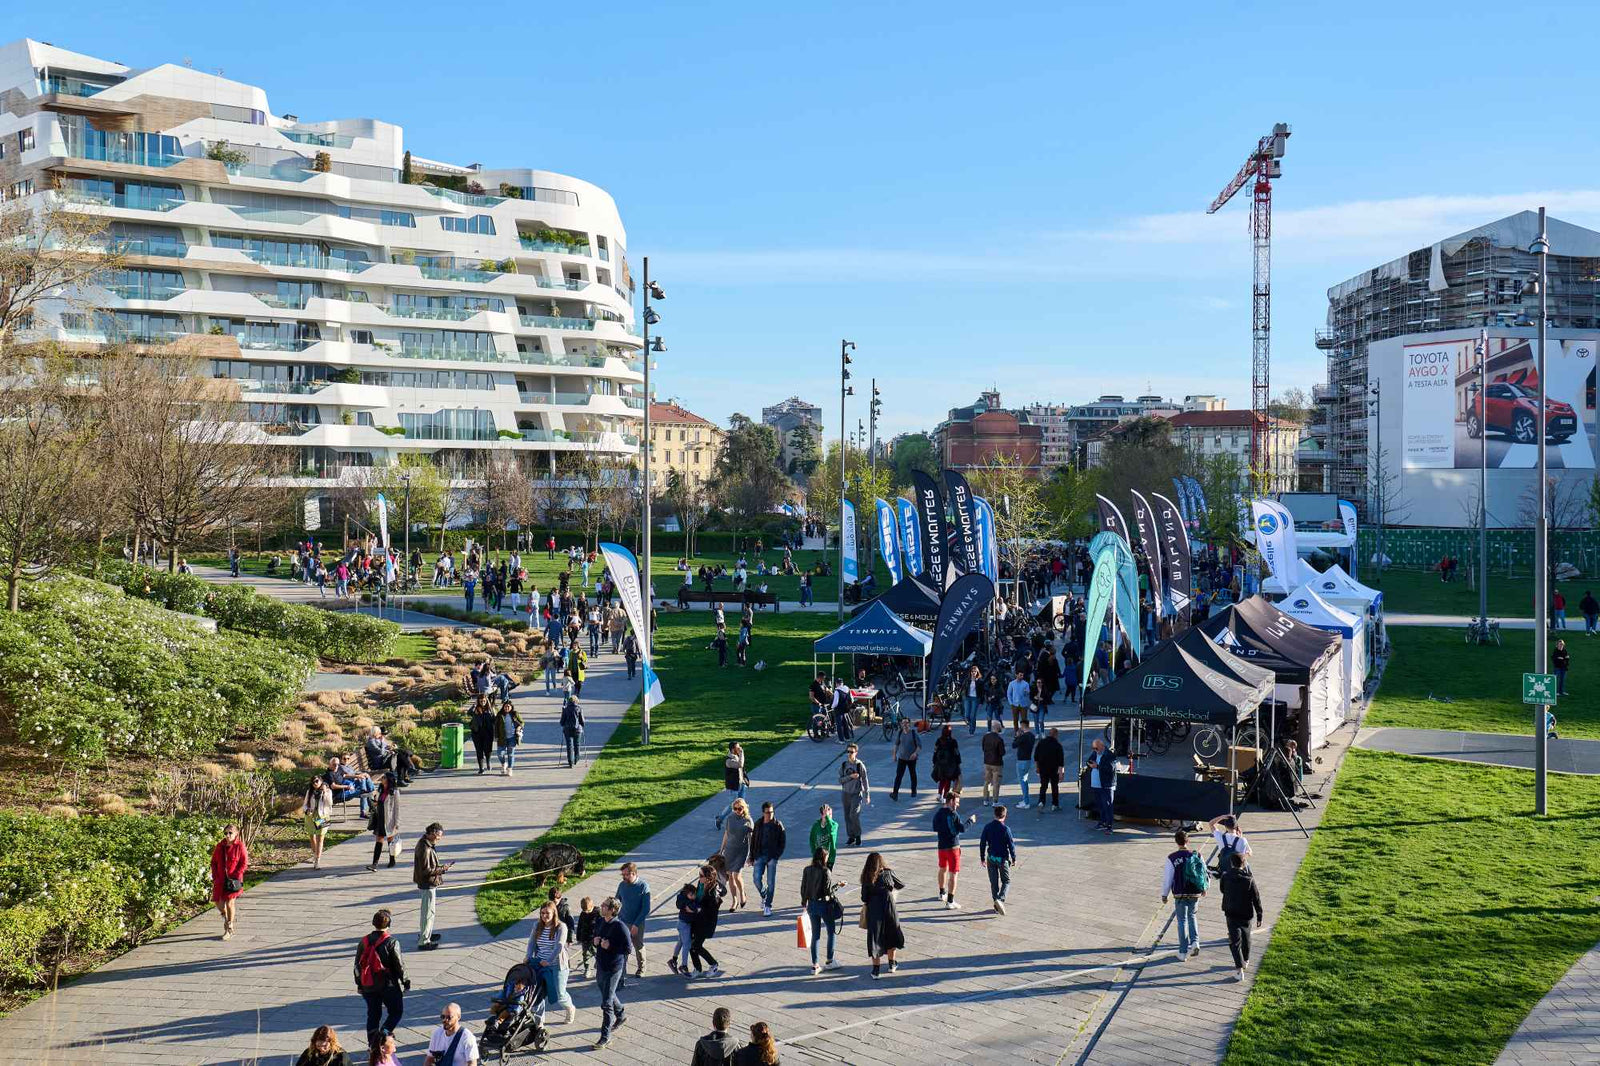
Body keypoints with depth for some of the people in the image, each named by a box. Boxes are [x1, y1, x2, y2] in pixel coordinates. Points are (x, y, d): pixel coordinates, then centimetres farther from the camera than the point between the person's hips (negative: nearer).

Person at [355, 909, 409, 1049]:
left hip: (368, 987, 5)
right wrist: (405, 982, 2)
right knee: (396, 1011, 11)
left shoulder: (363, 942, 0)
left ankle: (372, 1045, 17)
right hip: (389, 985, -5)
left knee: (373, 1015, 16)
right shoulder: (391, 943, -15)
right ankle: (383, 1034, -9)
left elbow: (358, 965, 8)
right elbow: (400, 965, -11)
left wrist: (359, 984, 19)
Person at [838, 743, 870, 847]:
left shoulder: (860, 765, -7)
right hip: (846, 794, 4)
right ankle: (850, 837, 18)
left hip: (857, 793, -4)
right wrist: (850, 776, -17)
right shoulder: (843, 764, 1)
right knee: (847, 816, 6)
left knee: (854, 815, -15)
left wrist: (867, 795, -1)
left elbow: (865, 780, -1)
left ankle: (857, 835, 3)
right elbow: (840, 780, -2)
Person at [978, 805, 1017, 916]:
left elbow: (982, 843, 1)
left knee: (994, 882, 13)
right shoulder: (1005, 829, -15)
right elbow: (1011, 845, -11)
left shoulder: (988, 827, -4)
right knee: (1006, 881, 10)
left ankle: (997, 906, 18)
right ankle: (1000, 899, -13)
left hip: (991, 858, 3)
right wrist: (1014, 859, 3)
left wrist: (982, 858, 11)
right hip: (1003, 858, -3)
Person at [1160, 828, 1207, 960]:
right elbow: (1204, 873, 6)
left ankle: (1183, 951, 10)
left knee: (1182, 921, 8)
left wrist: (1164, 894, 6)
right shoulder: (1197, 856, -3)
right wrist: (1203, 889, 23)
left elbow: (1167, 878, -7)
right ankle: (1195, 942, 10)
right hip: (1195, 894, 3)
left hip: (1180, 894, -3)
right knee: (1191, 916, 26)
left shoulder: (1172, 858, -12)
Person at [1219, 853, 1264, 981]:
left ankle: (1239, 968, -13)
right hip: (1246, 914, 2)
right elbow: (1256, 898, -6)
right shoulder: (1249, 879, -10)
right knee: (1246, 937, 24)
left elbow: (1223, 890, 9)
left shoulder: (1226, 877, -10)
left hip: (1231, 914, -1)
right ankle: (1245, 960, 43)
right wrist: (1259, 916, 1)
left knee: (1235, 941, -1)